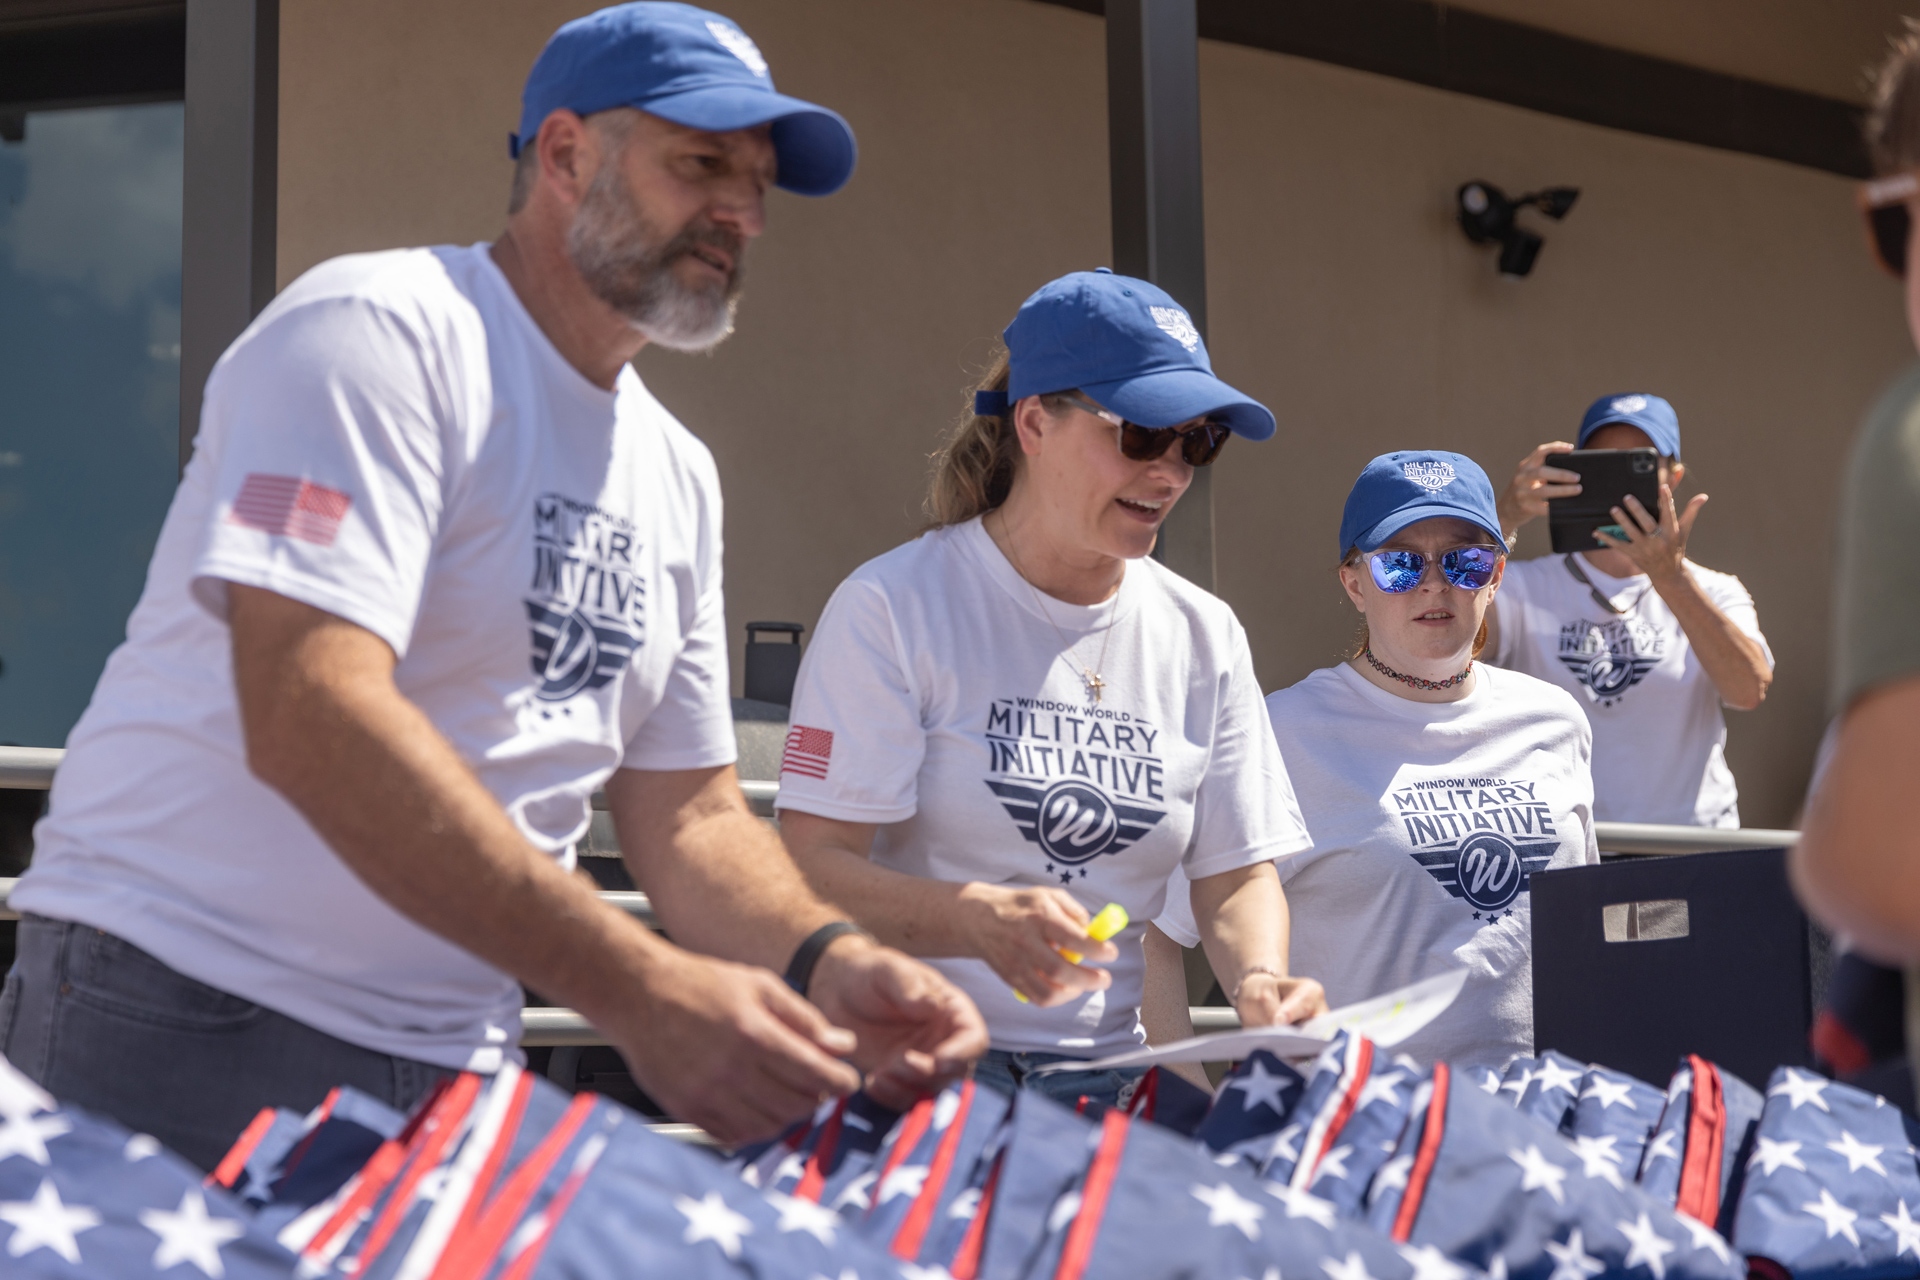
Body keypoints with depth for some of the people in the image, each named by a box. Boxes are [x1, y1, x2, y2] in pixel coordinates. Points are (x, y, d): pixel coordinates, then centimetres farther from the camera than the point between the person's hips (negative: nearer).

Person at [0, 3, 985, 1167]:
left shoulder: (677, 477, 11)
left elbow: (691, 812, 11)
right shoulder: (381, 330, -13)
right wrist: (638, 988, -30)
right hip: (194, 1034, -6)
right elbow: (308, 722, -25)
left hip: (454, 1067, 7)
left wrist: (827, 963, -12)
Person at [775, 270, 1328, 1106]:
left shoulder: (1205, 637, 12)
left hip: (1107, 1078, 5)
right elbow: (812, 865, -10)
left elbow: (1236, 872, 11)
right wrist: (975, 918, -28)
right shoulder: (893, 606, -4)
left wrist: (1261, 980, -11)